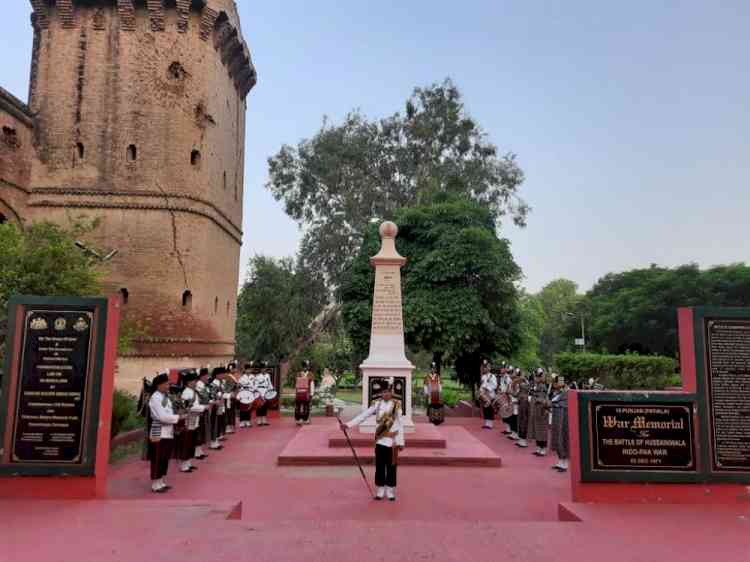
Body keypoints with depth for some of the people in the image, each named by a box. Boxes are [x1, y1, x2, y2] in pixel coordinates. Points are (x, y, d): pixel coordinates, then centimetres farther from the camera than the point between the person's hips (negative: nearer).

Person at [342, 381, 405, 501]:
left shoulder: (396, 405, -4)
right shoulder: (377, 404, 1)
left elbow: (399, 425, -2)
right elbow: (363, 415, -4)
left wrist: (401, 442, -3)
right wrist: (349, 424, -12)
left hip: (392, 440, -2)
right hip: (380, 440, 2)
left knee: (391, 466, 4)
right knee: (379, 466, 5)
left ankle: (390, 491, 17)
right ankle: (380, 491, 18)